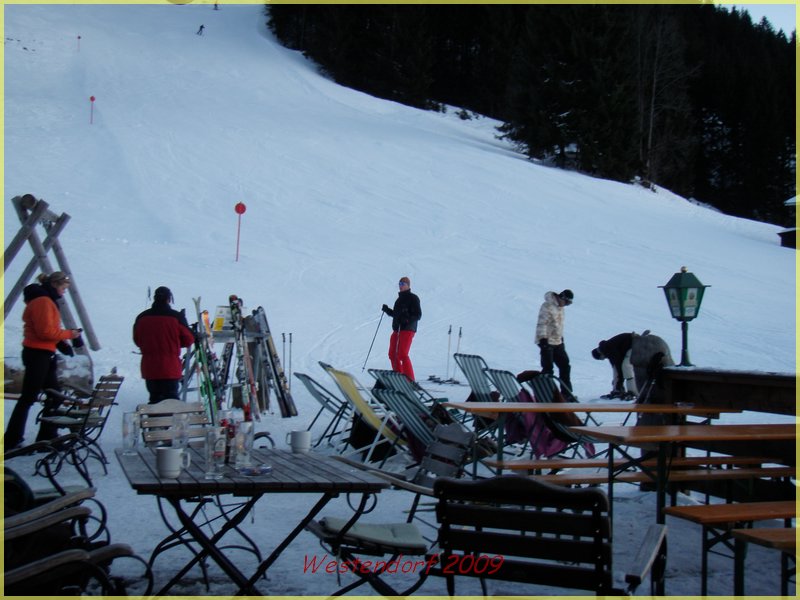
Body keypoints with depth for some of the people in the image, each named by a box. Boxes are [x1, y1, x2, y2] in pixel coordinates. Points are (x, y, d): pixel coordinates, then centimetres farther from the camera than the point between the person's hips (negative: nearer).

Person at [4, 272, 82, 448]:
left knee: (54, 396, 14)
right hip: (38, 354, -10)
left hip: (44, 355, 10)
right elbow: (45, 331, -23)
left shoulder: (47, 301, 17)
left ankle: (47, 437, 20)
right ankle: (11, 440, -1)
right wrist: (68, 334, -12)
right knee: (28, 397, -6)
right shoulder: (42, 301, -15)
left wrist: (62, 343, 5)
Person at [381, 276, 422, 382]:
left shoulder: (413, 298, -4)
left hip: (408, 329, -8)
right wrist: (387, 310, 12)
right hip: (397, 329, 8)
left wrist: (407, 319, -25)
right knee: (392, 354, 6)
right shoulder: (400, 299, 19)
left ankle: (410, 379, -14)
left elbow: (418, 315, -10)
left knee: (402, 354, -17)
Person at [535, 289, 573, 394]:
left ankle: (566, 392, 20)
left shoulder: (560, 307, 13)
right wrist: (543, 339, -25)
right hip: (547, 342, -9)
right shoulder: (548, 306, -15)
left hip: (557, 342, 9)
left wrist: (561, 338, 25)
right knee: (548, 369, -10)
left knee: (565, 365, 11)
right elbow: (541, 323, -20)